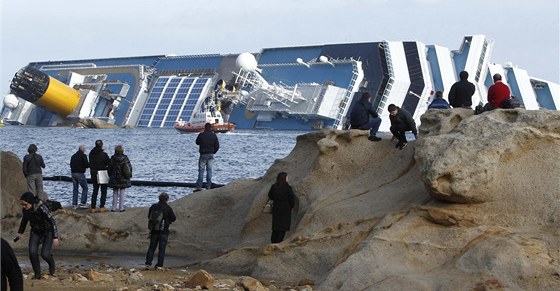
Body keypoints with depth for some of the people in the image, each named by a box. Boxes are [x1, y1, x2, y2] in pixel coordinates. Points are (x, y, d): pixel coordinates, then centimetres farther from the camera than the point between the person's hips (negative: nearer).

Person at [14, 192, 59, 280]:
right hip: (36, 232, 5)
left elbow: (52, 221, -25)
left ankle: (52, 266, 21)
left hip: (48, 231, -5)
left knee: (45, 254, -14)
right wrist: (20, 232, 15)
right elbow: (24, 220, 9)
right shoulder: (25, 209, -14)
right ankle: (37, 274, 3)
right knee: (32, 252, -14)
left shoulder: (41, 208, -33)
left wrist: (55, 237, -23)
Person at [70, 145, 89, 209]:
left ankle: (74, 204, 9)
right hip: (80, 174, -7)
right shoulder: (83, 156, -8)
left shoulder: (73, 156, 14)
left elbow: (71, 165, 17)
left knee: (75, 189, 12)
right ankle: (82, 203, -6)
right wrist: (90, 164, 7)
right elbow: (86, 165, -13)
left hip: (73, 173, 7)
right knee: (85, 188, 3)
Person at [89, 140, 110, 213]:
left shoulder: (91, 154, 0)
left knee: (95, 191, 12)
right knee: (103, 191, 6)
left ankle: (93, 208, 9)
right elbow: (109, 164, -9)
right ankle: (102, 207, 0)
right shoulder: (104, 154, -17)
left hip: (94, 175, 5)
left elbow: (90, 164, 8)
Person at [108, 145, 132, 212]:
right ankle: (121, 208, 6)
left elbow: (109, 168, -1)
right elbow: (130, 167, -2)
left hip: (114, 178, 0)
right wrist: (128, 176, 11)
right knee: (122, 193, 7)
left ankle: (114, 208, 6)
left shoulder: (113, 158, -7)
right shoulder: (125, 158, -6)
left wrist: (110, 176, 13)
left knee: (115, 193, 8)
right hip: (123, 179, 0)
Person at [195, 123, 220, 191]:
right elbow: (217, 146, 1)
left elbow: (197, 142, 10)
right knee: (209, 170, 6)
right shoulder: (213, 135, -2)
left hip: (203, 154, -2)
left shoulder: (201, 135, -7)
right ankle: (208, 186, 3)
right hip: (211, 155, 2)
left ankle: (199, 186, -6)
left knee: (201, 170, 0)